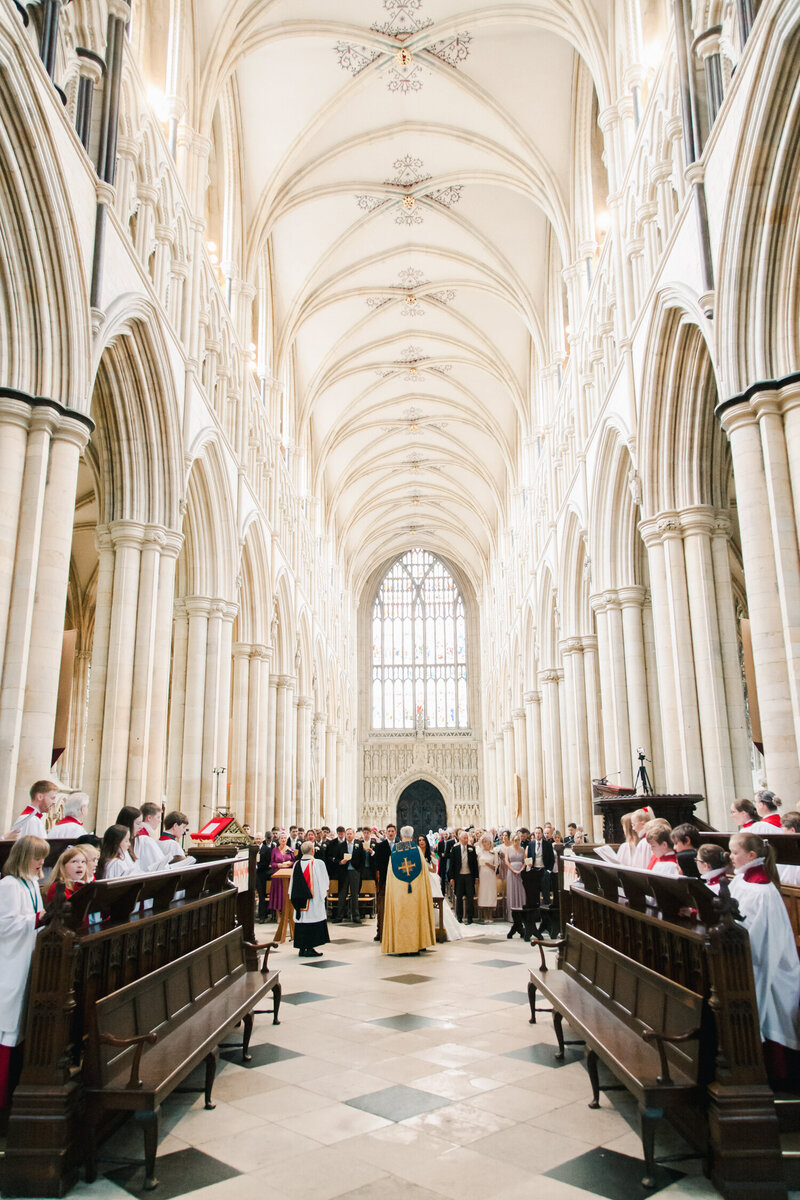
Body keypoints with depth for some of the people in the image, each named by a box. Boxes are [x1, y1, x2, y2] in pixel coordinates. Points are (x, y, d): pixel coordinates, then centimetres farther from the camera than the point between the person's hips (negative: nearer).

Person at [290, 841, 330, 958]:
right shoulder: (318, 863, -10)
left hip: (300, 900, 4)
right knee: (313, 920, 1)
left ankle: (302, 948, 13)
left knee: (301, 921, 9)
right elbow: (324, 881, -3)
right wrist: (324, 892, 12)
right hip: (314, 899, -4)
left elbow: (292, 884, 9)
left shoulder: (296, 864, 2)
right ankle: (310, 948, 0)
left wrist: (294, 898, 19)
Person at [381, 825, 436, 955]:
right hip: (417, 890, -1)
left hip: (398, 890, 1)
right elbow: (424, 870, 1)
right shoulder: (416, 848, -3)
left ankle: (402, 946, 6)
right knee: (416, 914, 7)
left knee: (401, 916, 5)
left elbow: (391, 874, 6)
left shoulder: (394, 851, 1)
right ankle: (417, 943, 8)